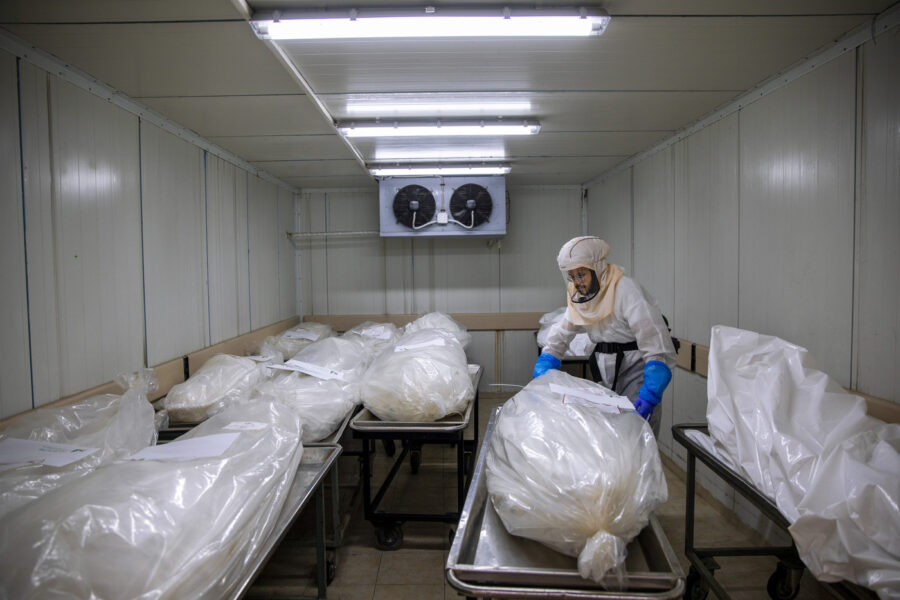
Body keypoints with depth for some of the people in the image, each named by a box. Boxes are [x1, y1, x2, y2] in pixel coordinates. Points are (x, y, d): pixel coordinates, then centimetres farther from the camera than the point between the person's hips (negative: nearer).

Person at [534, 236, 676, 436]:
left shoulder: (628, 291, -21)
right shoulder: (578, 297, 1)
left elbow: (658, 347, -25)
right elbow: (558, 339, 10)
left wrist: (650, 394, -33)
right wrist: (540, 379, 0)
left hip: (636, 367, -6)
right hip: (606, 374, 6)